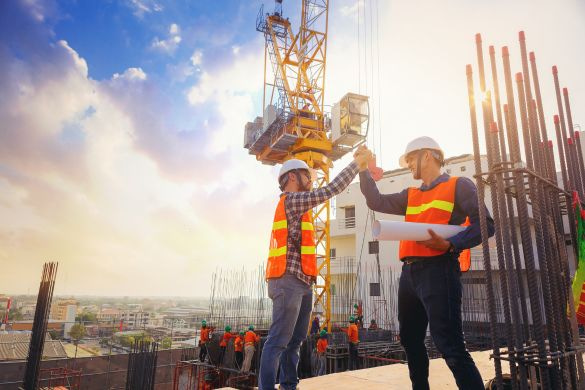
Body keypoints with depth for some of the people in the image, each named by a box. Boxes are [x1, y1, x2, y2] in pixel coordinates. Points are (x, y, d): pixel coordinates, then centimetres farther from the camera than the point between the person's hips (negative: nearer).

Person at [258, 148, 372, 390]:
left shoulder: (296, 203, 24)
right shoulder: (291, 199, -9)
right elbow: (330, 190, -13)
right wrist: (357, 163, -7)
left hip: (301, 282, 10)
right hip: (289, 280, -10)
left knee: (295, 339, 12)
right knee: (279, 340, -9)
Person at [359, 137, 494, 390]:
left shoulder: (458, 185, 3)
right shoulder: (410, 195, 22)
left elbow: (485, 223, -6)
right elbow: (377, 202, 18)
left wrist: (450, 244, -20)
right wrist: (363, 170, 15)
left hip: (438, 270, -8)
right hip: (409, 272, 8)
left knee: (450, 345, -11)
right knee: (410, 341, 16)